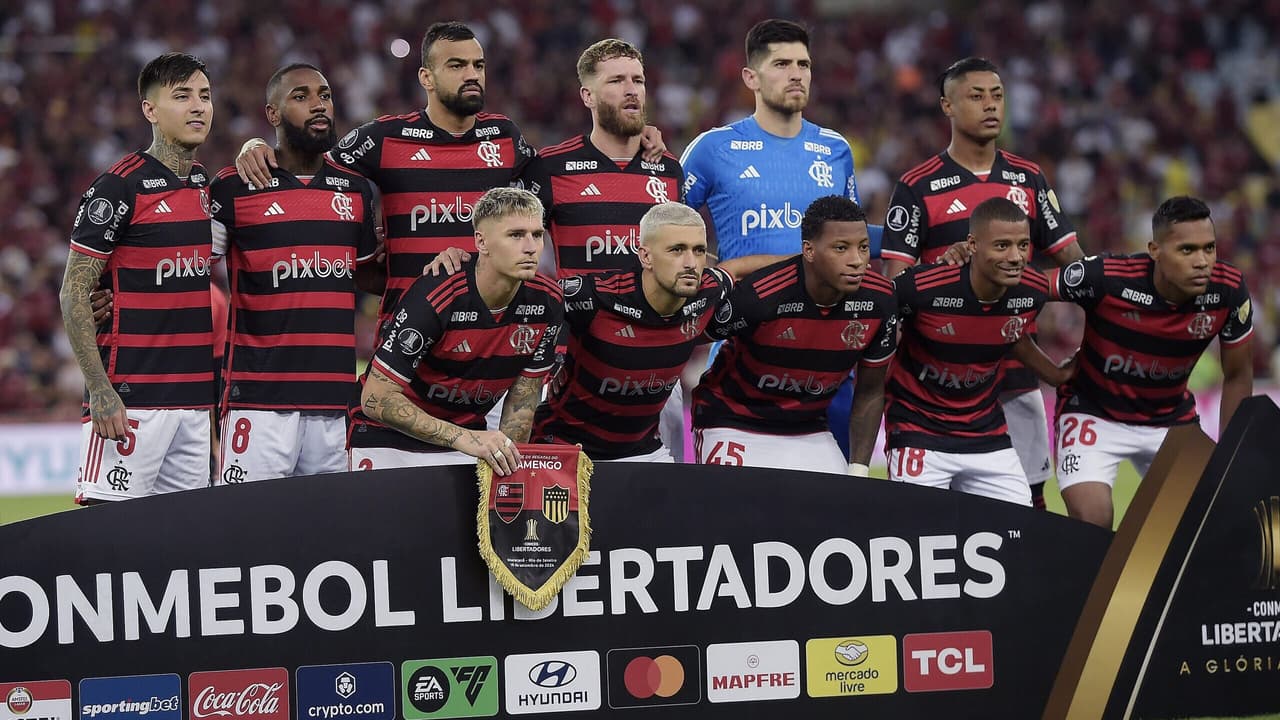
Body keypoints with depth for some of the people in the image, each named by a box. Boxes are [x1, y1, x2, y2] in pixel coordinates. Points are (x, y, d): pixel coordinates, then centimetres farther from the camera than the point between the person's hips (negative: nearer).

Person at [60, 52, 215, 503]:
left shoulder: (210, 188, 13)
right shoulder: (119, 187, -7)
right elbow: (73, 293, -8)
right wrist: (99, 389, -15)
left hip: (198, 396, 7)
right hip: (131, 396, -7)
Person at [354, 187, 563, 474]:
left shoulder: (548, 302, -9)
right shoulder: (432, 299, -27)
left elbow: (522, 400, 3)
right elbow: (376, 399, -27)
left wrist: (507, 458, -13)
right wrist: (462, 438, -35)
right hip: (388, 442, -5)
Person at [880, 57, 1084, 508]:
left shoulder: (1029, 180, 12)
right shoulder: (918, 186, -1)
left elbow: (1072, 260, 13)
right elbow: (894, 281, -4)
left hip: (1018, 372, 4)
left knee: (1030, 500, 4)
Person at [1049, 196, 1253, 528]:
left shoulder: (1229, 291, -19)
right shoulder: (1105, 277, -30)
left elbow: (1237, 376, -3)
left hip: (1172, 416, 4)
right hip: (1094, 411, -3)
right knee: (1091, 524, -19)